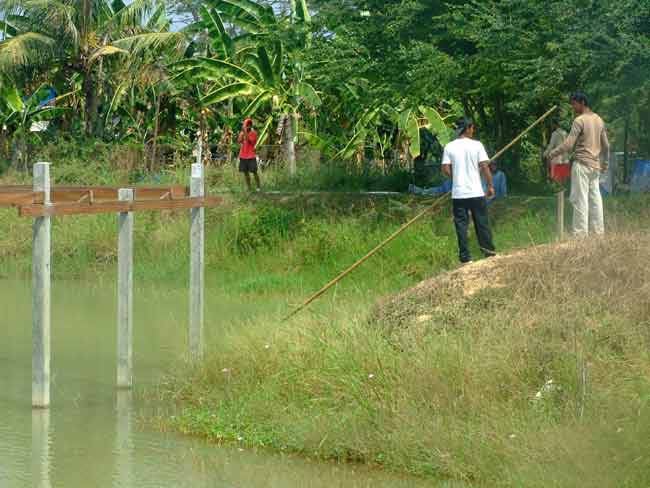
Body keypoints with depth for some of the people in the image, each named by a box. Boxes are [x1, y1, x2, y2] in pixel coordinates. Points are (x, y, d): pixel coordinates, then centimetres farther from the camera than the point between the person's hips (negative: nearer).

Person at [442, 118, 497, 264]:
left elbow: (445, 169, -4)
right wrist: (490, 186, 2)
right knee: (482, 223, 10)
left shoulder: (449, 147, -1)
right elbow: (484, 167, -7)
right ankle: (489, 252, 17)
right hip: (476, 192, -1)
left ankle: (465, 256, 2)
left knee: (461, 225, 4)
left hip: (458, 193, 1)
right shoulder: (476, 145, -5)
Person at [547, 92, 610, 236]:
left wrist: (551, 154, -6)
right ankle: (599, 232, 8)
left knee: (580, 199, -7)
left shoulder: (579, 120, -10)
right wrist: (606, 161, 31)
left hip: (582, 164, -7)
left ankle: (581, 234, -10)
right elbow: (606, 145, 17)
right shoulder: (599, 120, 12)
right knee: (595, 198, 8)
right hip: (595, 165, 7)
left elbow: (568, 144, -15)